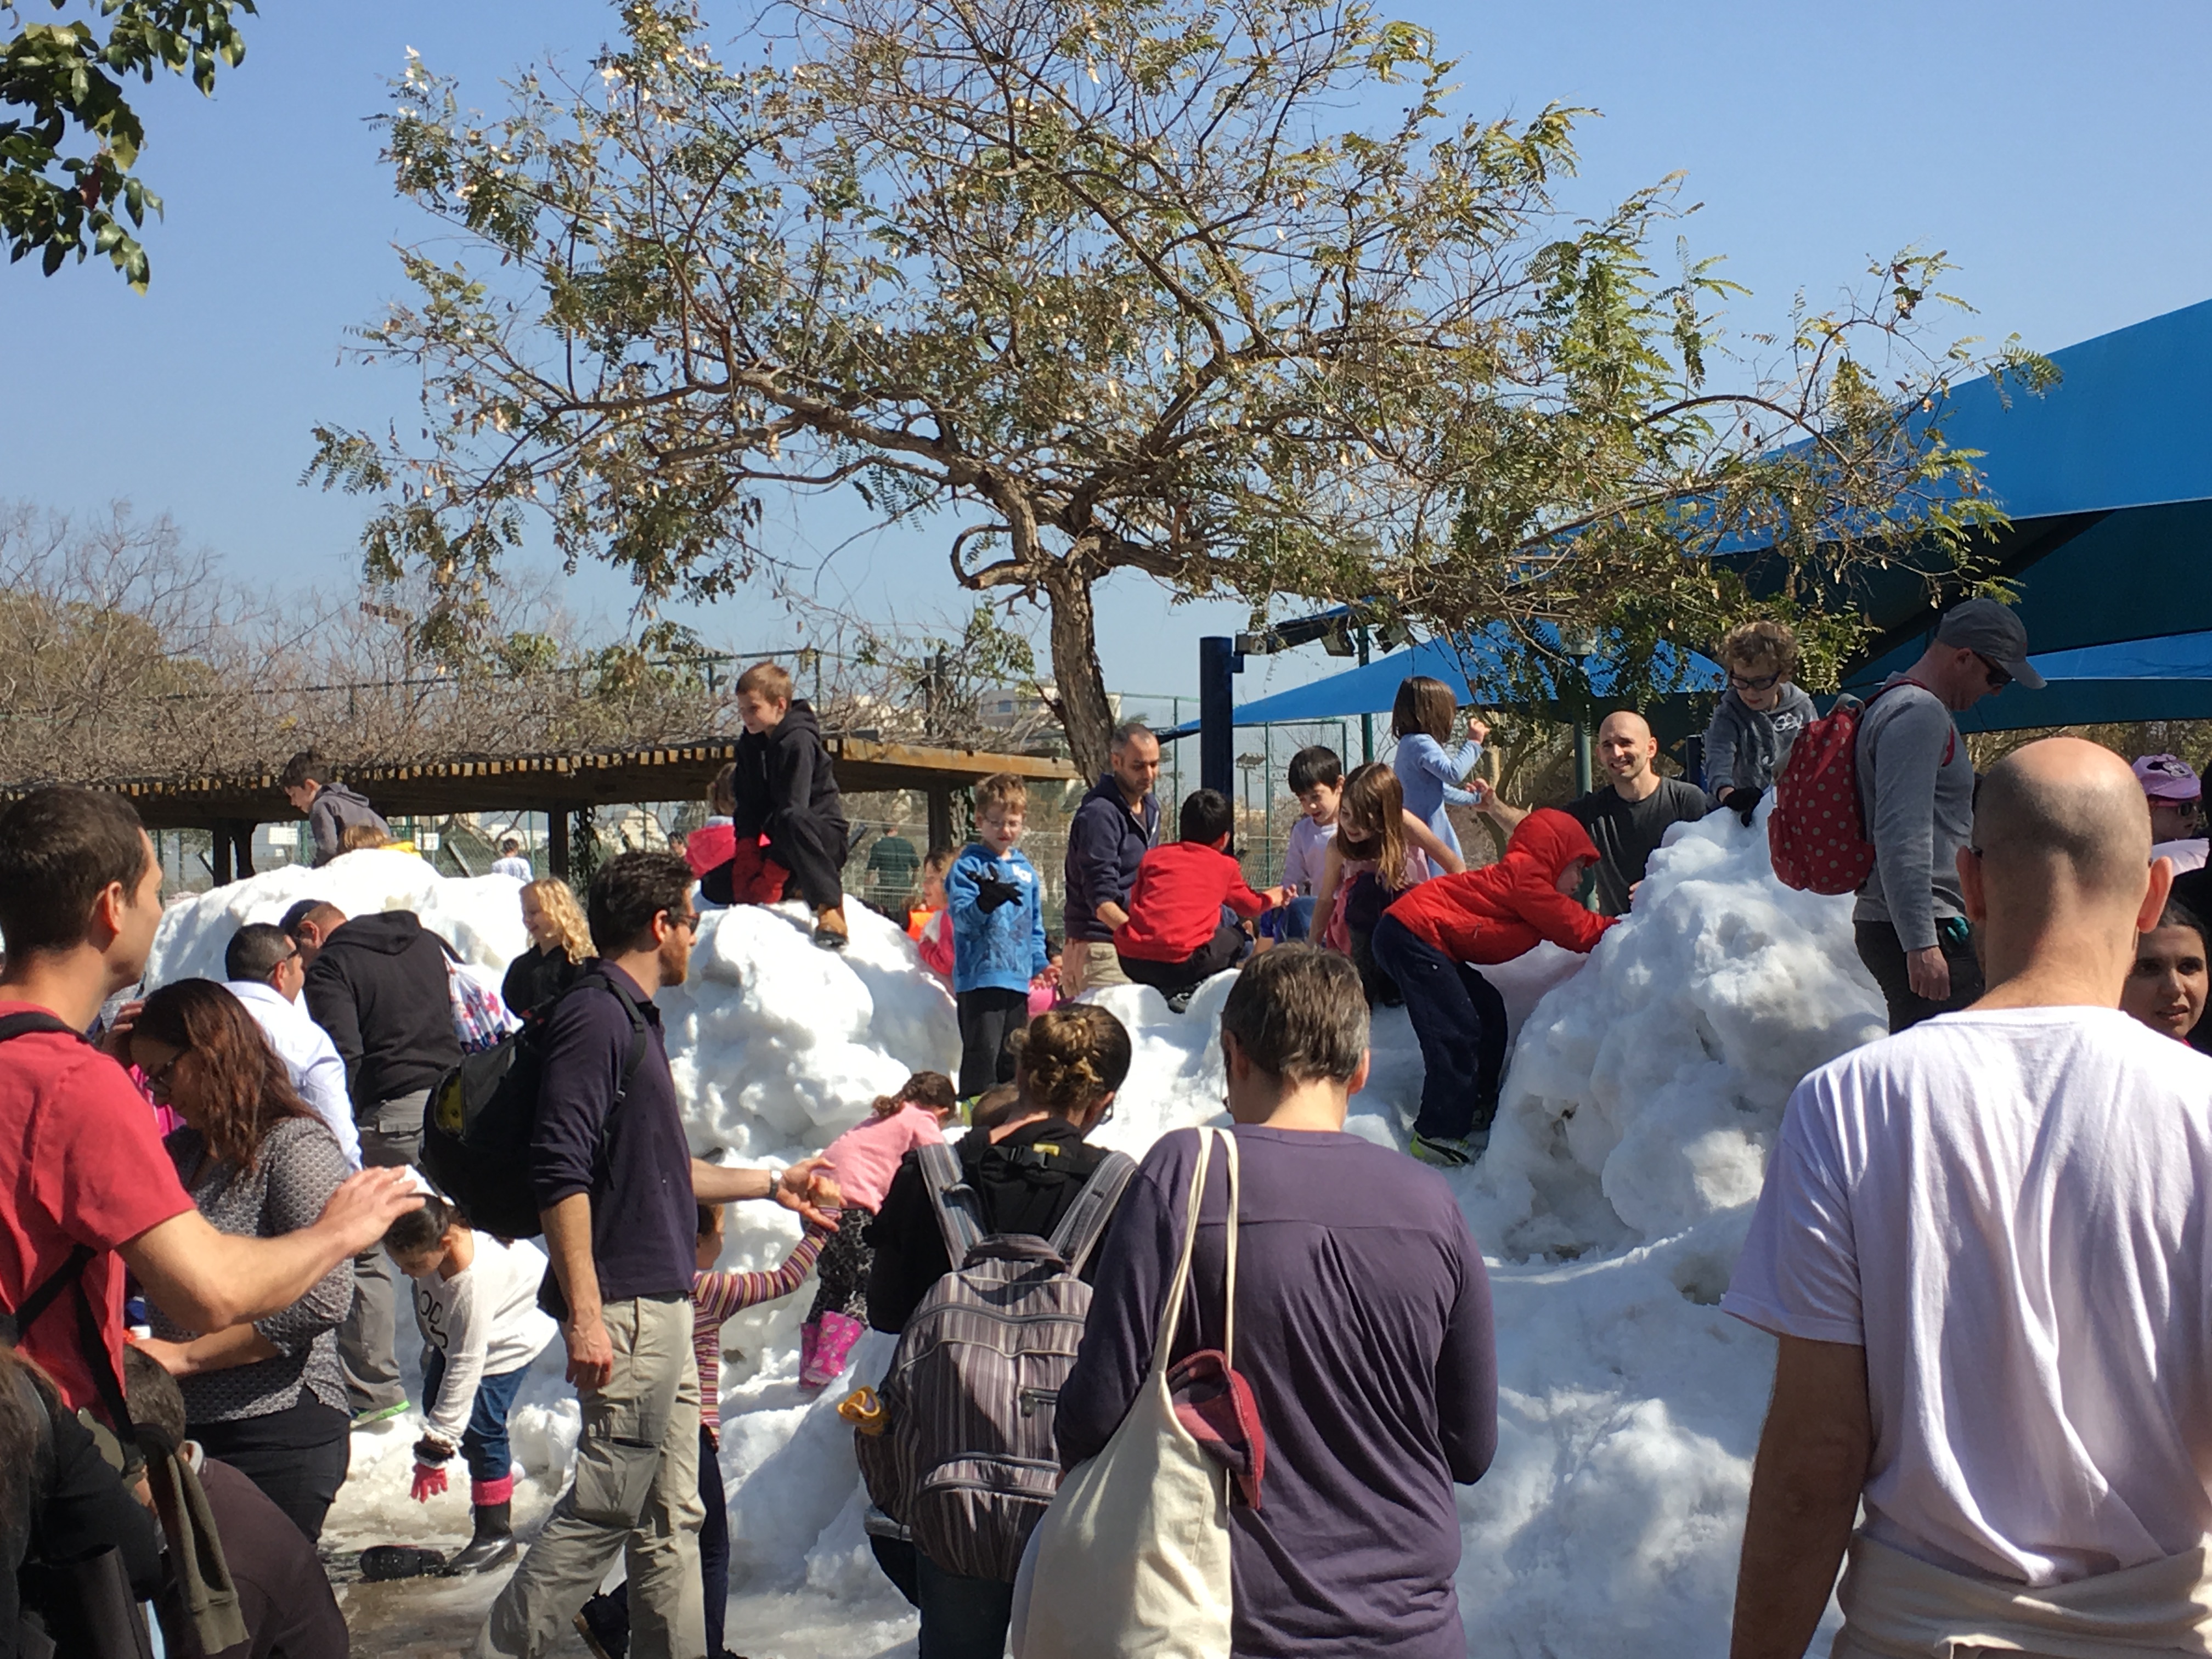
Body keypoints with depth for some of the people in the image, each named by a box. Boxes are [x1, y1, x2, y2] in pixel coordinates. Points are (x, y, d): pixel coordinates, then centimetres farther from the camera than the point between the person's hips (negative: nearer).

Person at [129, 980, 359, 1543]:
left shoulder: (295, 1145, -10)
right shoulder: (181, 1152, 14)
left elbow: (324, 1297, -19)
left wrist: (185, 1356, -15)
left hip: (278, 1437, -7)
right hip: (190, 1429, 7)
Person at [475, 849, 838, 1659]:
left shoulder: (635, 1017, 18)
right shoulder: (594, 1016, -12)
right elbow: (560, 1171, -20)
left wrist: (773, 1184, 33)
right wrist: (584, 1314, -24)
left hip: (662, 1306, 10)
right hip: (624, 1312, -10)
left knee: (671, 1516, 12)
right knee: (604, 1505, -6)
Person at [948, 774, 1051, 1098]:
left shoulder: (1026, 870, 15)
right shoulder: (967, 866, -4)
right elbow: (961, 919, -17)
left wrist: (1040, 963, 11)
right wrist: (987, 901, -35)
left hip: (1017, 978, 6)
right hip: (979, 977, -6)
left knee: (1014, 1057, 13)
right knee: (983, 1052, -10)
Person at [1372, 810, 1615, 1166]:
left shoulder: (1523, 877, 19)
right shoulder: (1524, 874, -11)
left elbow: (1569, 927, 21)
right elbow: (1577, 930, -10)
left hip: (1410, 939, 11)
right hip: (1411, 937, -11)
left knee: (1488, 1012, 15)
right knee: (1457, 1033, -13)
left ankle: (1476, 1107, 25)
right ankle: (1439, 1134, -9)